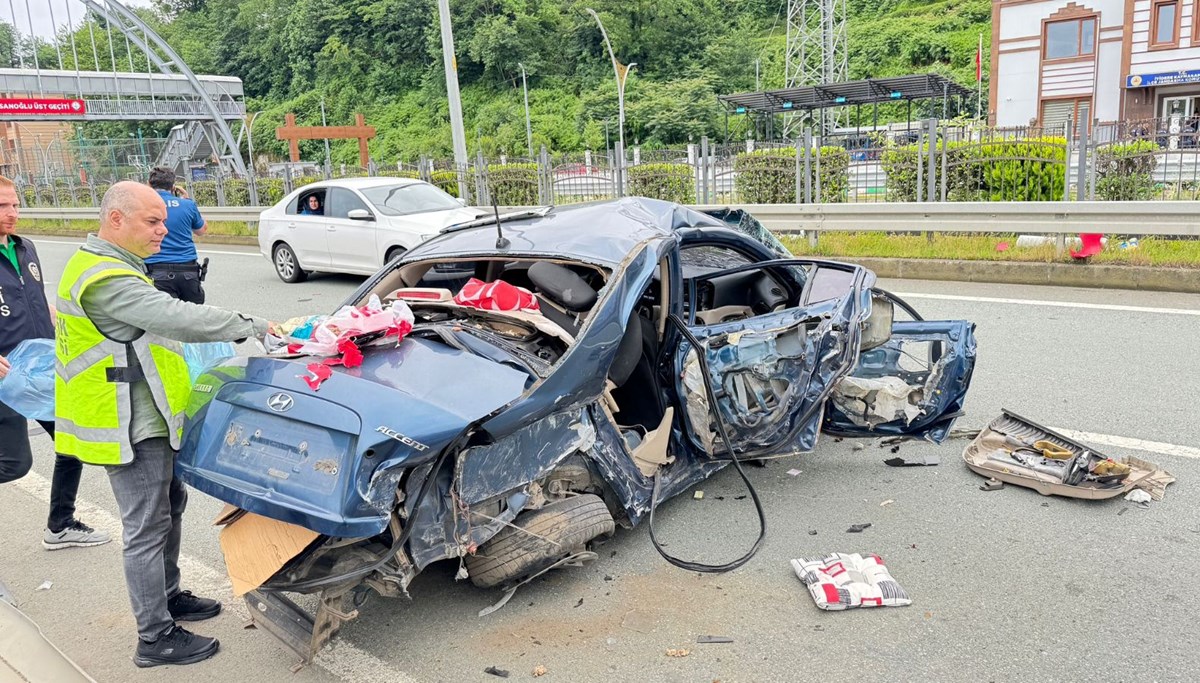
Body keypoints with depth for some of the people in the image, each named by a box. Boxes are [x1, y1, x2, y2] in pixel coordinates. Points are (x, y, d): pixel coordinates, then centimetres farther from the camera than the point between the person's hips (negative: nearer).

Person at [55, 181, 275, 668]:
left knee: (169, 505, 21)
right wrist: (255, 327, -28)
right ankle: (156, 638, 8)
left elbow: (161, 321, 20)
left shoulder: (110, 266, 13)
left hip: (143, 419, 11)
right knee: (147, 528, -2)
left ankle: (168, 596, 36)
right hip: (129, 427, -11)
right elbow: (176, 317, -32)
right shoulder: (106, 279, -23)